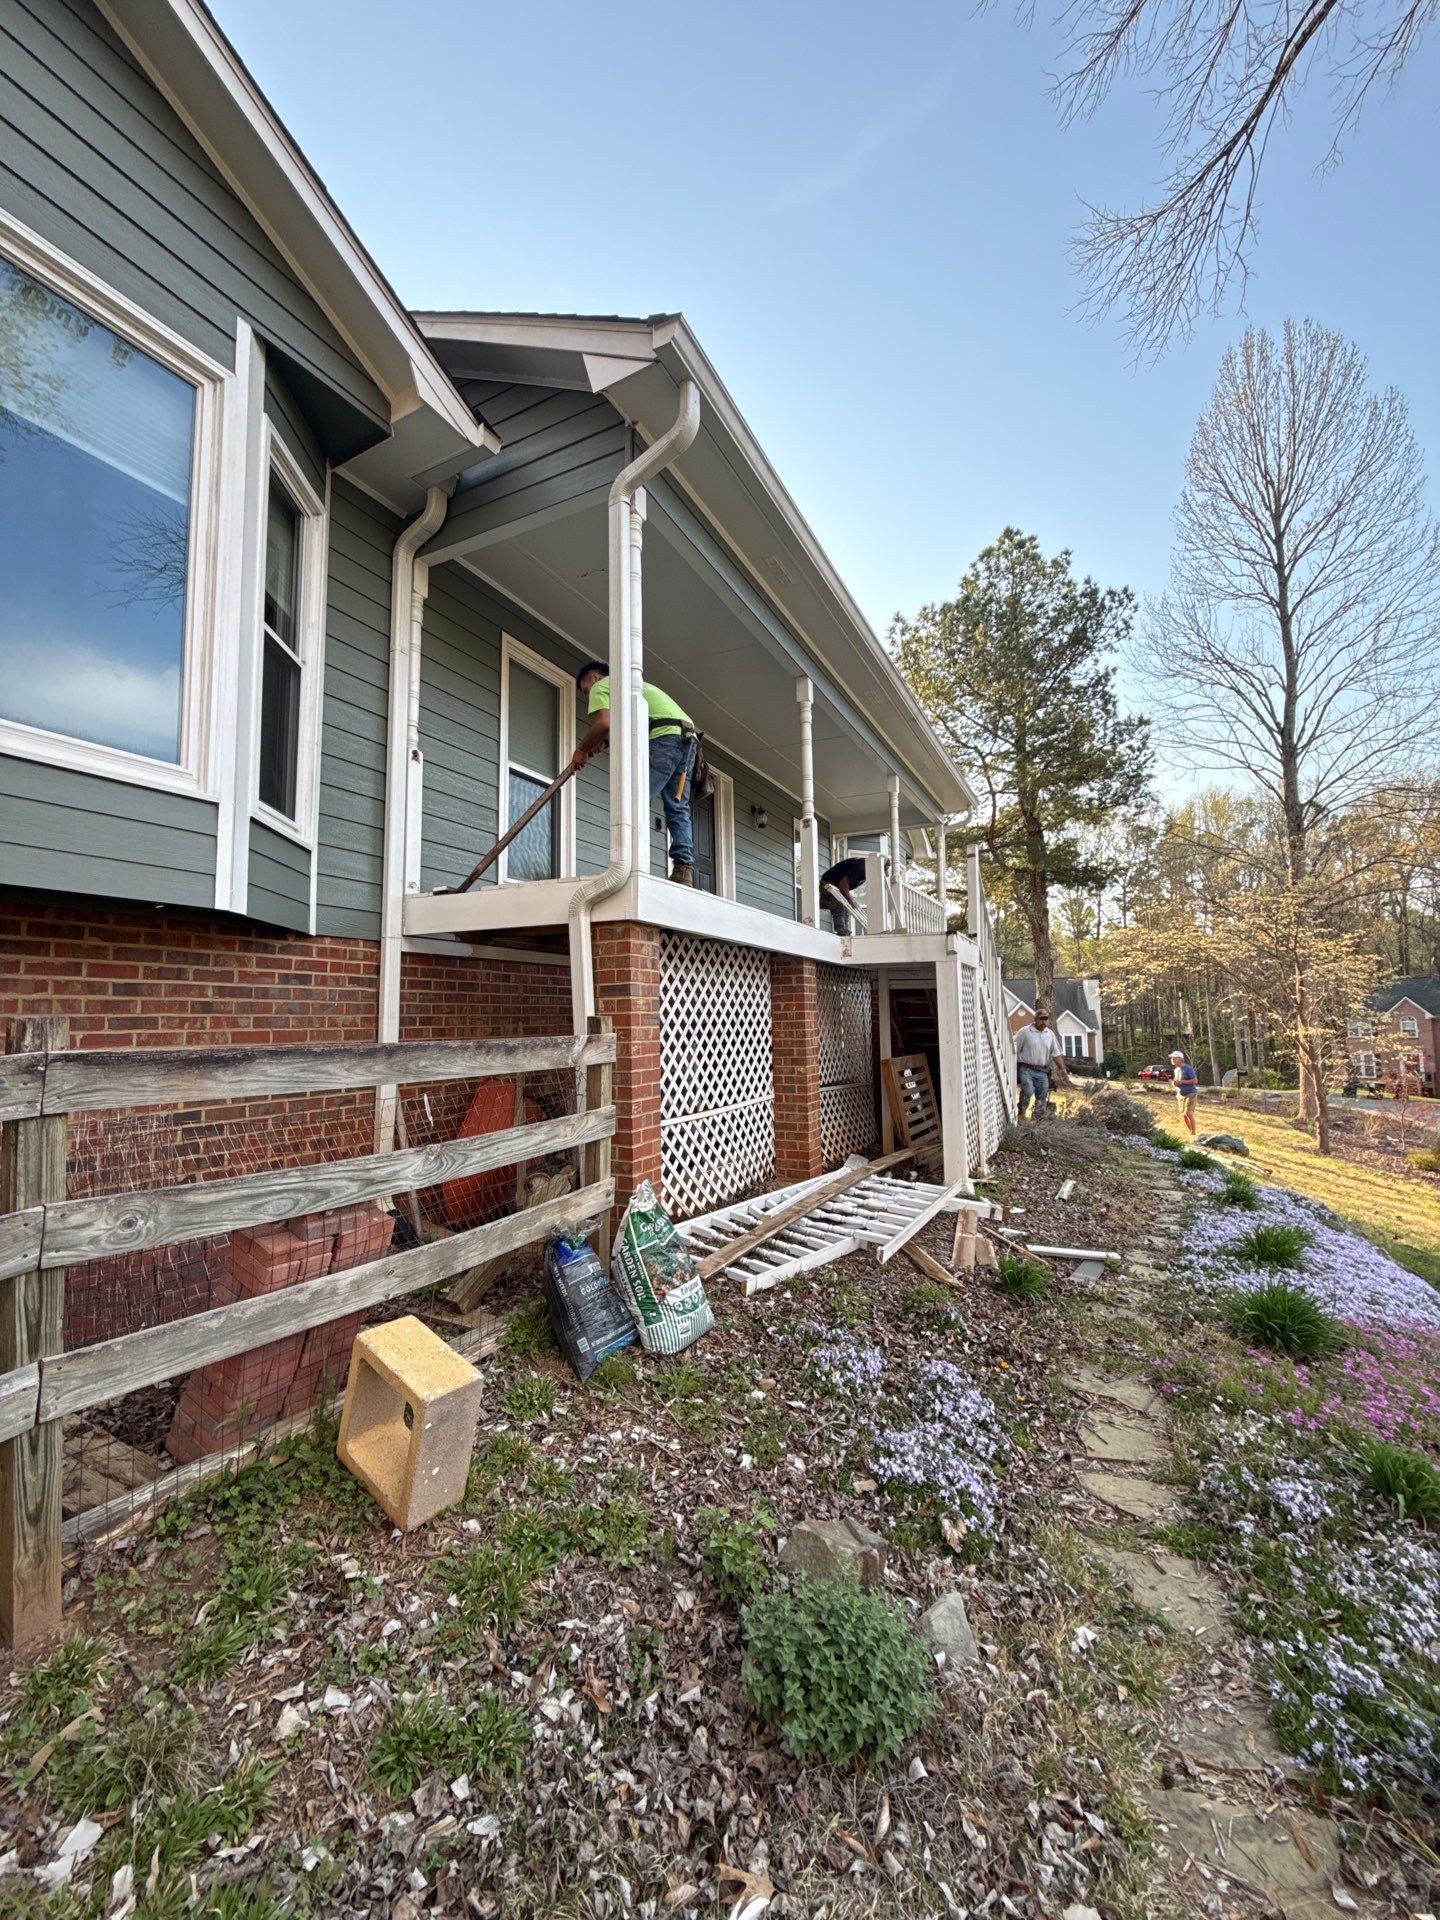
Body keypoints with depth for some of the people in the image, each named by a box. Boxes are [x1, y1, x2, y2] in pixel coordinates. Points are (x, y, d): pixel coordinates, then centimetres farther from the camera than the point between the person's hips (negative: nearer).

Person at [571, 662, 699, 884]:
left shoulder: (600, 685, 11)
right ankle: (684, 869, -4)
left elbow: (605, 723, -6)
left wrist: (581, 750, 6)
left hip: (664, 736, -8)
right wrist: (601, 741, 33)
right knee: (678, 808, 5)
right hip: (689, 736, 8)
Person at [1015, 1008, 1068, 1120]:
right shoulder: (1024, 1032, -4)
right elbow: (1015, 1051, -3)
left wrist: (1063, 1069, 7)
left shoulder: (1050, 1034, 11)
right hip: (1027, 1069, -5)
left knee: (1042, 1096, 5)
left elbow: (1056, 1053, 15)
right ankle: (1021, 1112, -5)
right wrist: (1014, 1068, -8)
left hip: (1042, 1072, 5)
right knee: (1028, 1091, -24)